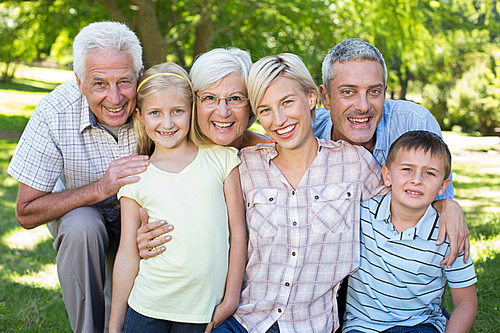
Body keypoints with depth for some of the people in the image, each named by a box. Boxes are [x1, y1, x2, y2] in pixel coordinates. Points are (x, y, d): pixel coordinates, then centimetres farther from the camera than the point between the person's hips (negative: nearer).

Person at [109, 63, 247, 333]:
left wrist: (231, 300, -3)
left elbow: (238, 231, 1)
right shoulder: (136, 178, 2)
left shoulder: (221, 158, 0)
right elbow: (127, 256, 4)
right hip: (147, 309, 1)